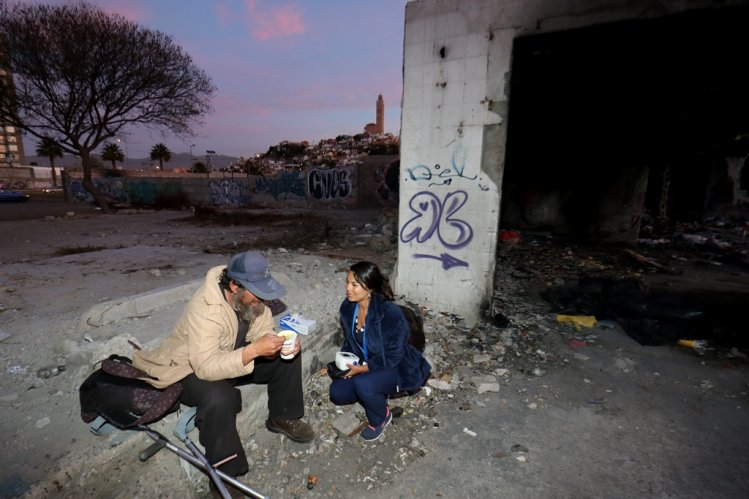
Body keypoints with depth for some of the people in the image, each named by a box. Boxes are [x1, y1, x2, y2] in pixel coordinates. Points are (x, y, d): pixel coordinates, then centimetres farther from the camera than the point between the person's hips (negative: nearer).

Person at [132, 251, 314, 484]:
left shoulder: (250, 297, -15)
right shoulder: (205, 309, -36)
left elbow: (262, 331, -6)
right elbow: (206, 367, -39)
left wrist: (282, 343, -27)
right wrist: (254, 350, -45)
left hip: (235, 357, 7)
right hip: (192, 369, -6)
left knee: (288, 355, -7)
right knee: (219, 397, -38)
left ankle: (282, 417, 13)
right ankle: (224, 473, -14)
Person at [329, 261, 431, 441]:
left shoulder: (390, 313, -31)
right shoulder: (347, 307, -10)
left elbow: (392, 356, -24)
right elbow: (349, 341, 6)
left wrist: (362, 368, -24)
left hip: (398, 367, -7)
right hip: (366, 364, 7)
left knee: (363, 384, -31)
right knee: (337, 392, -6)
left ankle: (381, 418, 1)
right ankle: (377, 394, 17)